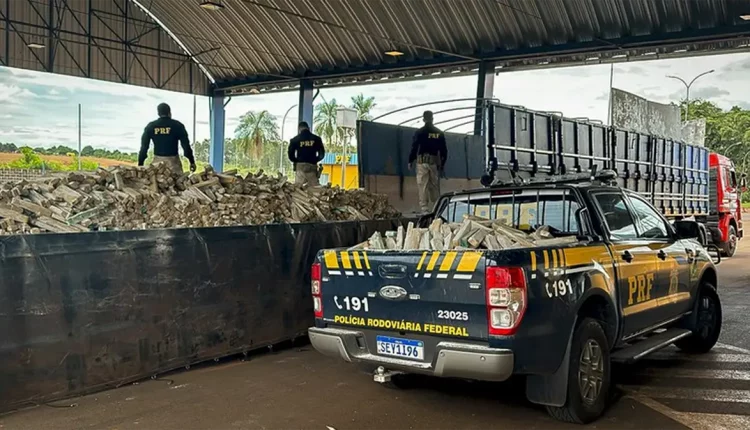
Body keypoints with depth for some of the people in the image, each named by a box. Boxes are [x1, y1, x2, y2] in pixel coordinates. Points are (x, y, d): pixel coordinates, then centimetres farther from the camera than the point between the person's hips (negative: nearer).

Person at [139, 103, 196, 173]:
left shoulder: (150, 126, 6)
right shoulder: (177, 125, 0)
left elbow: (144, 146, 6)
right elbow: (186, 145, -2)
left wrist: (140, 164, 11)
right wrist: (192, 162, 3)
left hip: (157, 161, 2)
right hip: (173, 161, -2)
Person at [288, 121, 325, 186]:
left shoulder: (295, 139, 3)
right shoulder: (316, 139, 6)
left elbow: (290, 154, 2)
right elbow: (322, 154, 6)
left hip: (300, 166, -1)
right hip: (312, 166, 1)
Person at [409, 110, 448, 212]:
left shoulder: (419, 132, -3)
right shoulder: (439, 133, 9)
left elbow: (414, 147, -5)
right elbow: (444, 150, 10)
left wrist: (410, 161, 5)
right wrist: (442, 164, 19)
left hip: (422, 162, -4)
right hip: (435, 162, 4)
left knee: (422, 186, -5)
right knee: (435, 186, 9)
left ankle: (424, 209, -12)